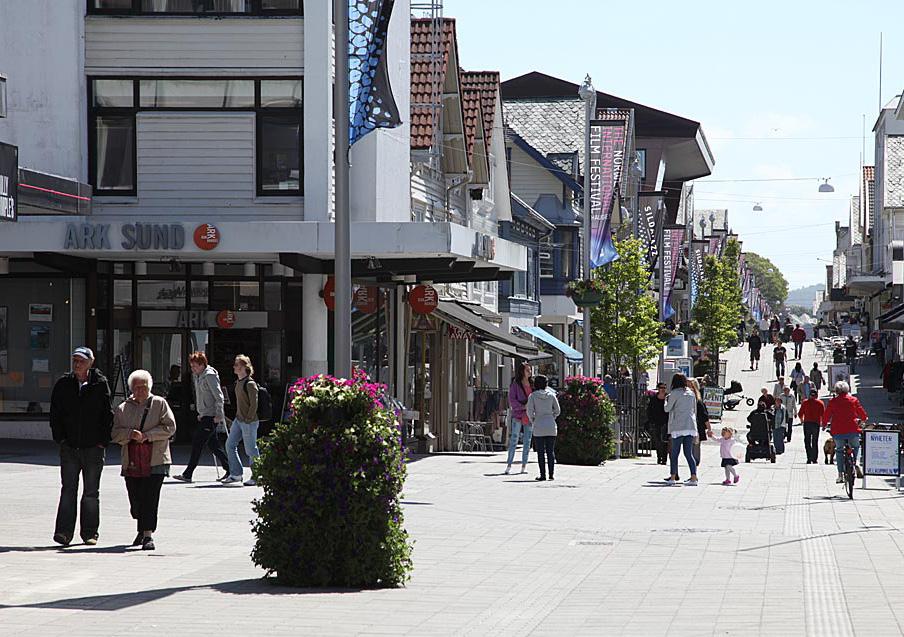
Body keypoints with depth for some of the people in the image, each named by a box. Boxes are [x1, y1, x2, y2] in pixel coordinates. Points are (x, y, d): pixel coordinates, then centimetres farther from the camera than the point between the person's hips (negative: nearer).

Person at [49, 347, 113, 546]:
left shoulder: (100, 385, 0)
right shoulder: (63, 385, 5)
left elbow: (108, 415, 2)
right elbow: (55, 414, 8)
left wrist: (103, 441, -5)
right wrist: (60, 438, -2)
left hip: (93, 447, -1)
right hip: (69, 447, 1)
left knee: (91, 492, 6)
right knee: (68, 490, -4)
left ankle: (90, 532, 13)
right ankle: (64, 531, -6)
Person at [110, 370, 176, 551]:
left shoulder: (159, 404, 5)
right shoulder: (123, 409, 13)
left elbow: (170, 427, -3)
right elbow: (115, 434, 5)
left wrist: (148, 435, -13)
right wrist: (130, 434, -15)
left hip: (156, 460, -3)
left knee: (150, 498, -14)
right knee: (135, 499, 6)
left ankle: (148, 534, -14)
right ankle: (142, 530, 31)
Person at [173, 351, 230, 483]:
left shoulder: (210, 376, -14)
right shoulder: (197, 376, 15)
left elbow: (219, 396, -17)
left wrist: (219, 415, -19)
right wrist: (200, 413, 21)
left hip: (211, 416, -10)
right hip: (205, 416, 10)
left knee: (197, 442, -9)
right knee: (212, 444, 10)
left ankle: (187, 474, -9)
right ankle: (229, 470, 16)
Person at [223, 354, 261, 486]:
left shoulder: (250, 384, -16)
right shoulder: (238, 383, 11)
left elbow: (254, 404, -18)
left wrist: (248, 420, -17)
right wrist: (238, 418, 17)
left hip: (249, 422, -9)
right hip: (238, 420, 9)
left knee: (251, 449, -1)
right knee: (230, 444, 6)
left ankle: (256, 477, 9)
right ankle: (236, 474, 12)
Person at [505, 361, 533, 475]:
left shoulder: (532, 384, 11)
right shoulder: (515, 384, -3)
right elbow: (512, 400, -8)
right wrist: (523, 406, -19)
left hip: (529, 416, 5)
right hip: (517, 414, -5)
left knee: (527, 442, 5)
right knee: (514, 440, -5)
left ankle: (524, 466, 10)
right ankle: (509, 466, -2)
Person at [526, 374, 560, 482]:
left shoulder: (532, 396, -4)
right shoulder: (551, 395, 3)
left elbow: (530, 411, -8)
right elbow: (557, 410, 5)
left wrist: (533, 421, 8)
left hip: (538, 426, -2)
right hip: (551, 426, 2)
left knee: (540, 452, 1)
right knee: (550, 451, 7)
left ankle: (543, 474, -1)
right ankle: (551, 474, 3)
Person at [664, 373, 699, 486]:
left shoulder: (674, 393, -5)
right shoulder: (691, 394, 13)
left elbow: (667, 409, 0)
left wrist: (666, 399, 19)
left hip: (678, 426, -5)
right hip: (690, 426, 5)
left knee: (674, 453, 3)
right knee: (689, 453, 4)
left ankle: (673, 477, 4)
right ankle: (693, 477, -8)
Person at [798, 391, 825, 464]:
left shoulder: (805, 402, 3)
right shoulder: (820, 403, 3)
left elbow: (800, 413, 4)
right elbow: (823, 414, -1)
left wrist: (801, 419, 26)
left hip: (807, 423, -1)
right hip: (816, 424, 1)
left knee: (807, 442, 1)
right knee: (815, 442, 10)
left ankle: (809, 459, -12)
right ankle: (815, 459, 6)